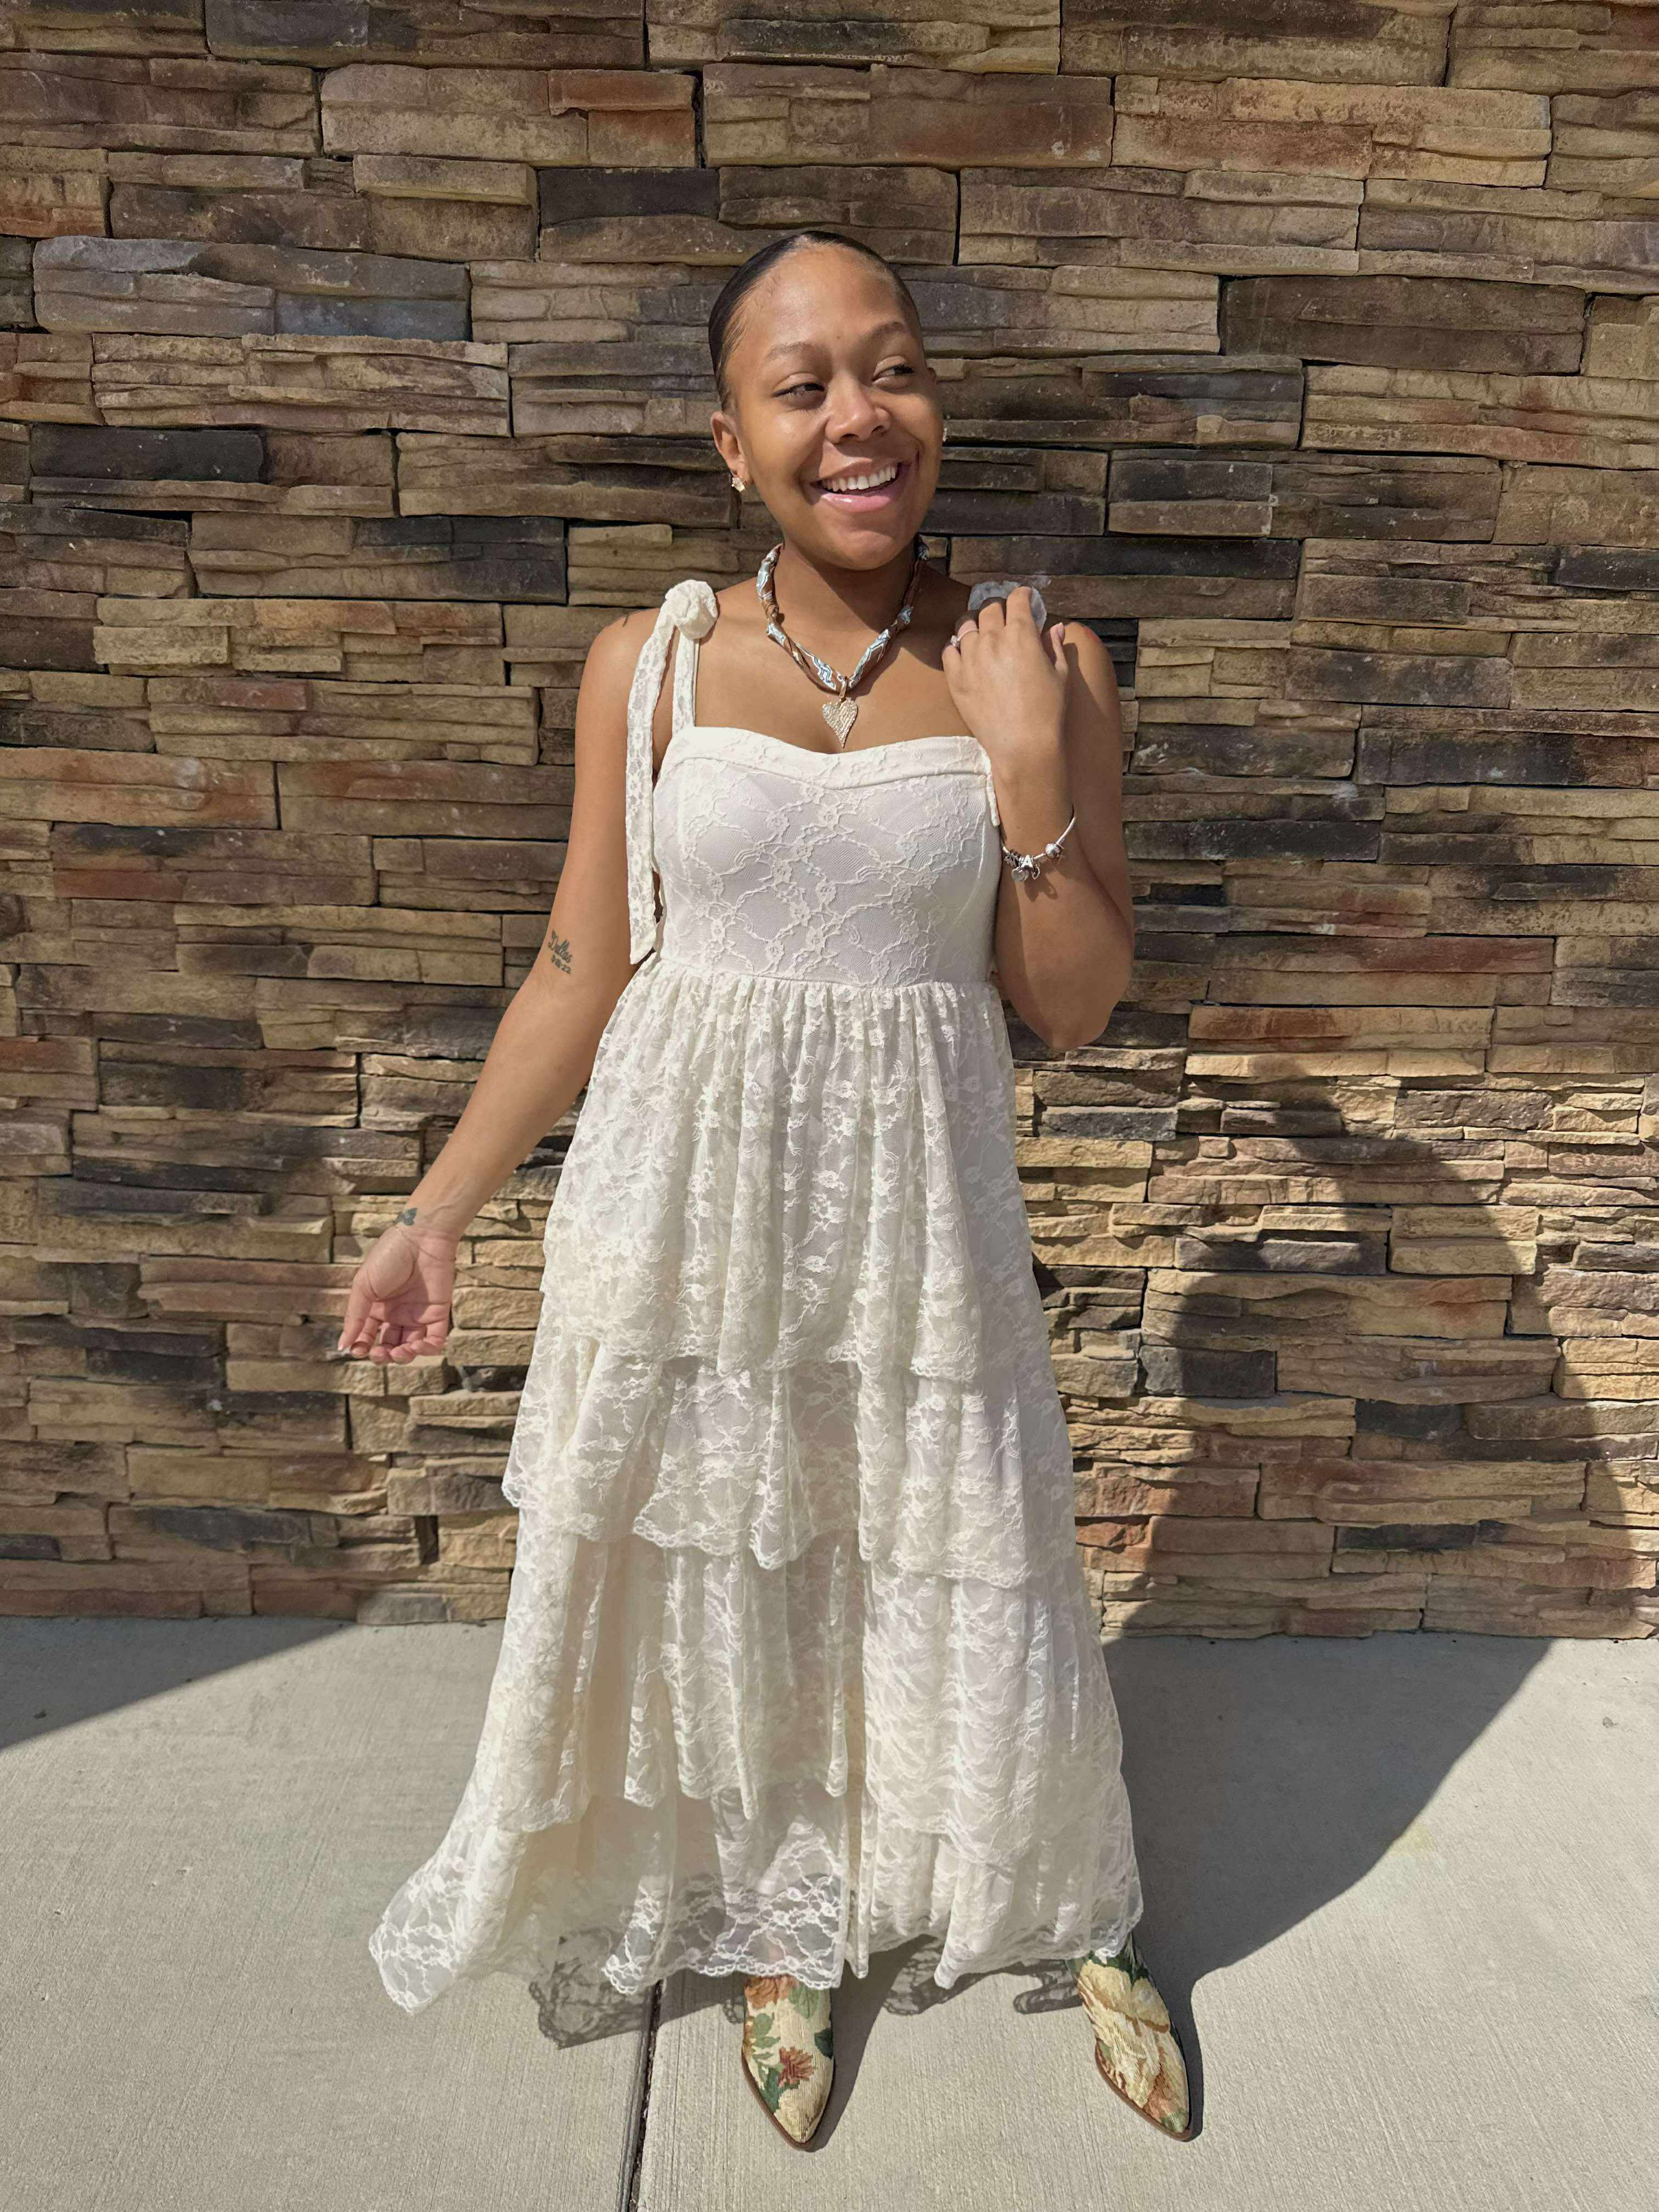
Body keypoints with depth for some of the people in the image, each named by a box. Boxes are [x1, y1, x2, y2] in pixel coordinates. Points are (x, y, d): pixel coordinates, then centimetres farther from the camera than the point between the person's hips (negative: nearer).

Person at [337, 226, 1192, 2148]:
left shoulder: (1039, 666, -4)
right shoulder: (650, 665, -3)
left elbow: (1071, 1010, -3)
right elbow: (581, 972, 3)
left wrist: (1027, 769, -16)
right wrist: (434, 1213, 4)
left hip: (917, 1199, 0)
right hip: (687, 1190, 1)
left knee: (970, 1583, 12)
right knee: (714, 1582, 15)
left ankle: (1072, 1917, 45)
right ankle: (784, 1927, 46)